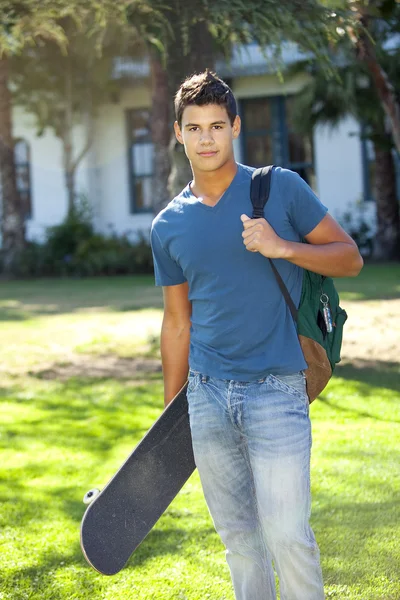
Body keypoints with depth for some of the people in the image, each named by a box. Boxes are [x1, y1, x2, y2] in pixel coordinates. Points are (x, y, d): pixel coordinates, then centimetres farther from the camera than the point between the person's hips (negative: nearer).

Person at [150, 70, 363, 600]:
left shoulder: (281, 188, -2)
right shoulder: (168, 226, 8)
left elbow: (350, 257, 1)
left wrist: (283, 247, -16)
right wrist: (169, 415, 16)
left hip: (275, 391, -3)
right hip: (206, 397, 4)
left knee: (286, 534, -10)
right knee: (237, 535, 10)